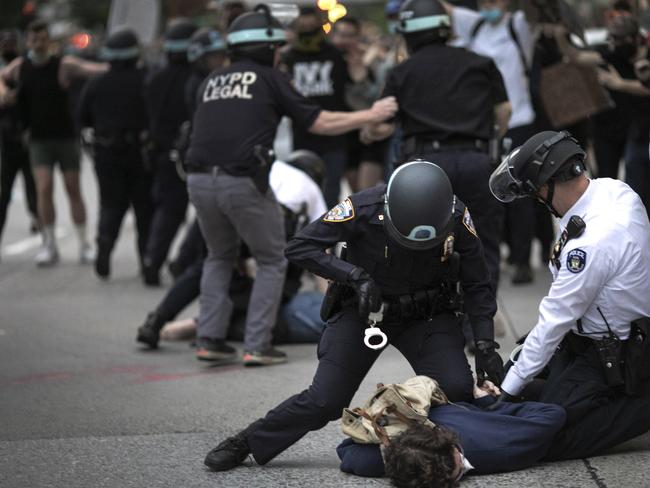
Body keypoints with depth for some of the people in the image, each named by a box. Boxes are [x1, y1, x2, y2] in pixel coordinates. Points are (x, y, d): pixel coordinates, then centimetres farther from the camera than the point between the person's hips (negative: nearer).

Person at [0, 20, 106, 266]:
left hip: (66, 137, -2)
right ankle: (49, 246, -3)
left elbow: (92, 69, -23)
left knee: (73, 190, 1)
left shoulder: (64, 65, -11)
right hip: (39, 141, 2)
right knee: (44, 189, -10)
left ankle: (84, 245, 9)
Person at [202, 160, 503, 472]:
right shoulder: (364, 209, -27)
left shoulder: (457, 218, -20)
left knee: (456, 389, -21)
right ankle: (245, 443, 13)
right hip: (362, 310, -2)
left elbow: (476, 284, -6)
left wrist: (485, 343, -13)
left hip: (426, 314, 2)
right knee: (324, 401, -8)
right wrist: (355, 276, -30)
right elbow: (299, 247, -21)